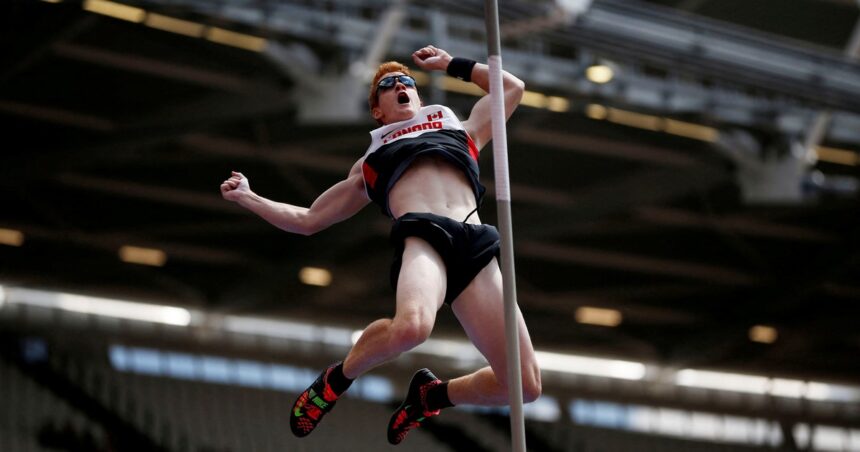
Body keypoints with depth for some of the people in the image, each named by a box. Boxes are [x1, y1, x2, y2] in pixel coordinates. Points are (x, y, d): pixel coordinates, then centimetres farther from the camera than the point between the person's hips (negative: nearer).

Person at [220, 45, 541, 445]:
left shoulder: (461, 130, 37)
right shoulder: (370, 163, 34)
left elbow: (513, 87, 47)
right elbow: (307, 220, 38)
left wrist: (451, 64, 47)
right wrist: (247, 198, 33)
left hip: (475, 245, 2)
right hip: (421, 235, -2)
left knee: (524, 385, -13)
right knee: (411, 325, -40)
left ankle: (432, 395, 18)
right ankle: (338, 378, -7)